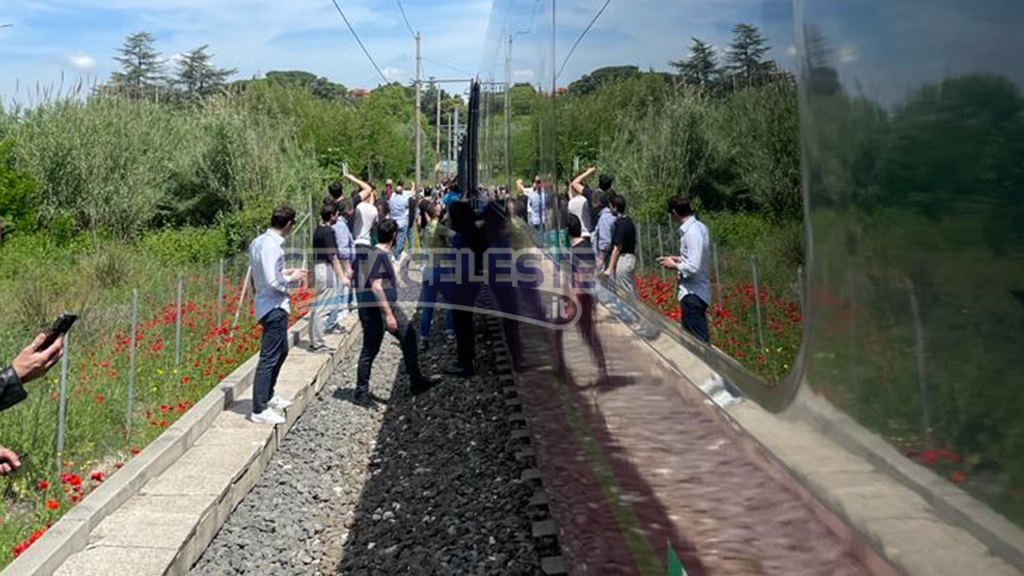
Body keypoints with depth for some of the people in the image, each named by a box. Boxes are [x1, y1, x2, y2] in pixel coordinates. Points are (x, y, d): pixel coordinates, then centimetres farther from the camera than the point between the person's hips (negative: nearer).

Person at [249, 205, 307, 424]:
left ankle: (268, 396, 37)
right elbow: (273, 281, -25)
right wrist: (292, 278, -9)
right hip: (275, 307, -10)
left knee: (281, 351, 24)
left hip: (270, 306, 10)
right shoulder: (272, 246, -21)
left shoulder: (258, 242, 8)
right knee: (269, 358, -5)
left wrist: (287, 272, 15)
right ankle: (259, 410, 1)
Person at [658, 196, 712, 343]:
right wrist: (678, 259, 10)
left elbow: (693, 268, -26)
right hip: (695, 292, 10)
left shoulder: (692, 233, -21)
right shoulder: (699, 227, 7)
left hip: (693, 294, -10)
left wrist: (674, 265, -11)